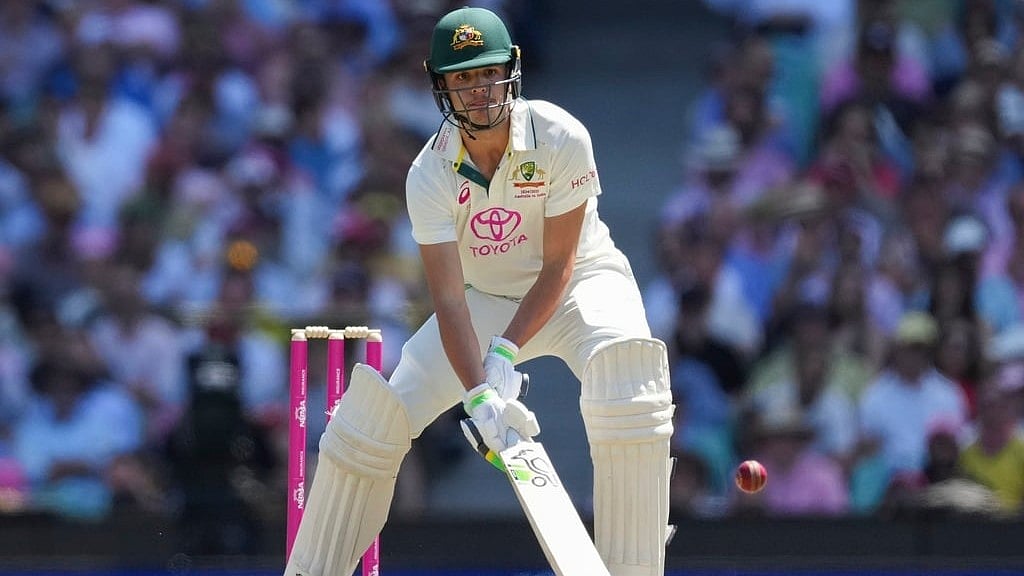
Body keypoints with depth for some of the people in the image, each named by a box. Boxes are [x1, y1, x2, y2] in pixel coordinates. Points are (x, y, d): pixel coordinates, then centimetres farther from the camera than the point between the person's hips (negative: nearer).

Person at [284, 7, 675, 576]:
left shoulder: (561, 138, -24)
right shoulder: (430, 175, -19)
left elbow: (558, 265, -20)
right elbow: (450, 300, -24)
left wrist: (505, 354, -30)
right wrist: (479, 396, -39)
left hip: (581, 281, -3)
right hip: (488, 299, 3)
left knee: (622, 362, -36)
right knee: (376, 413, -10)